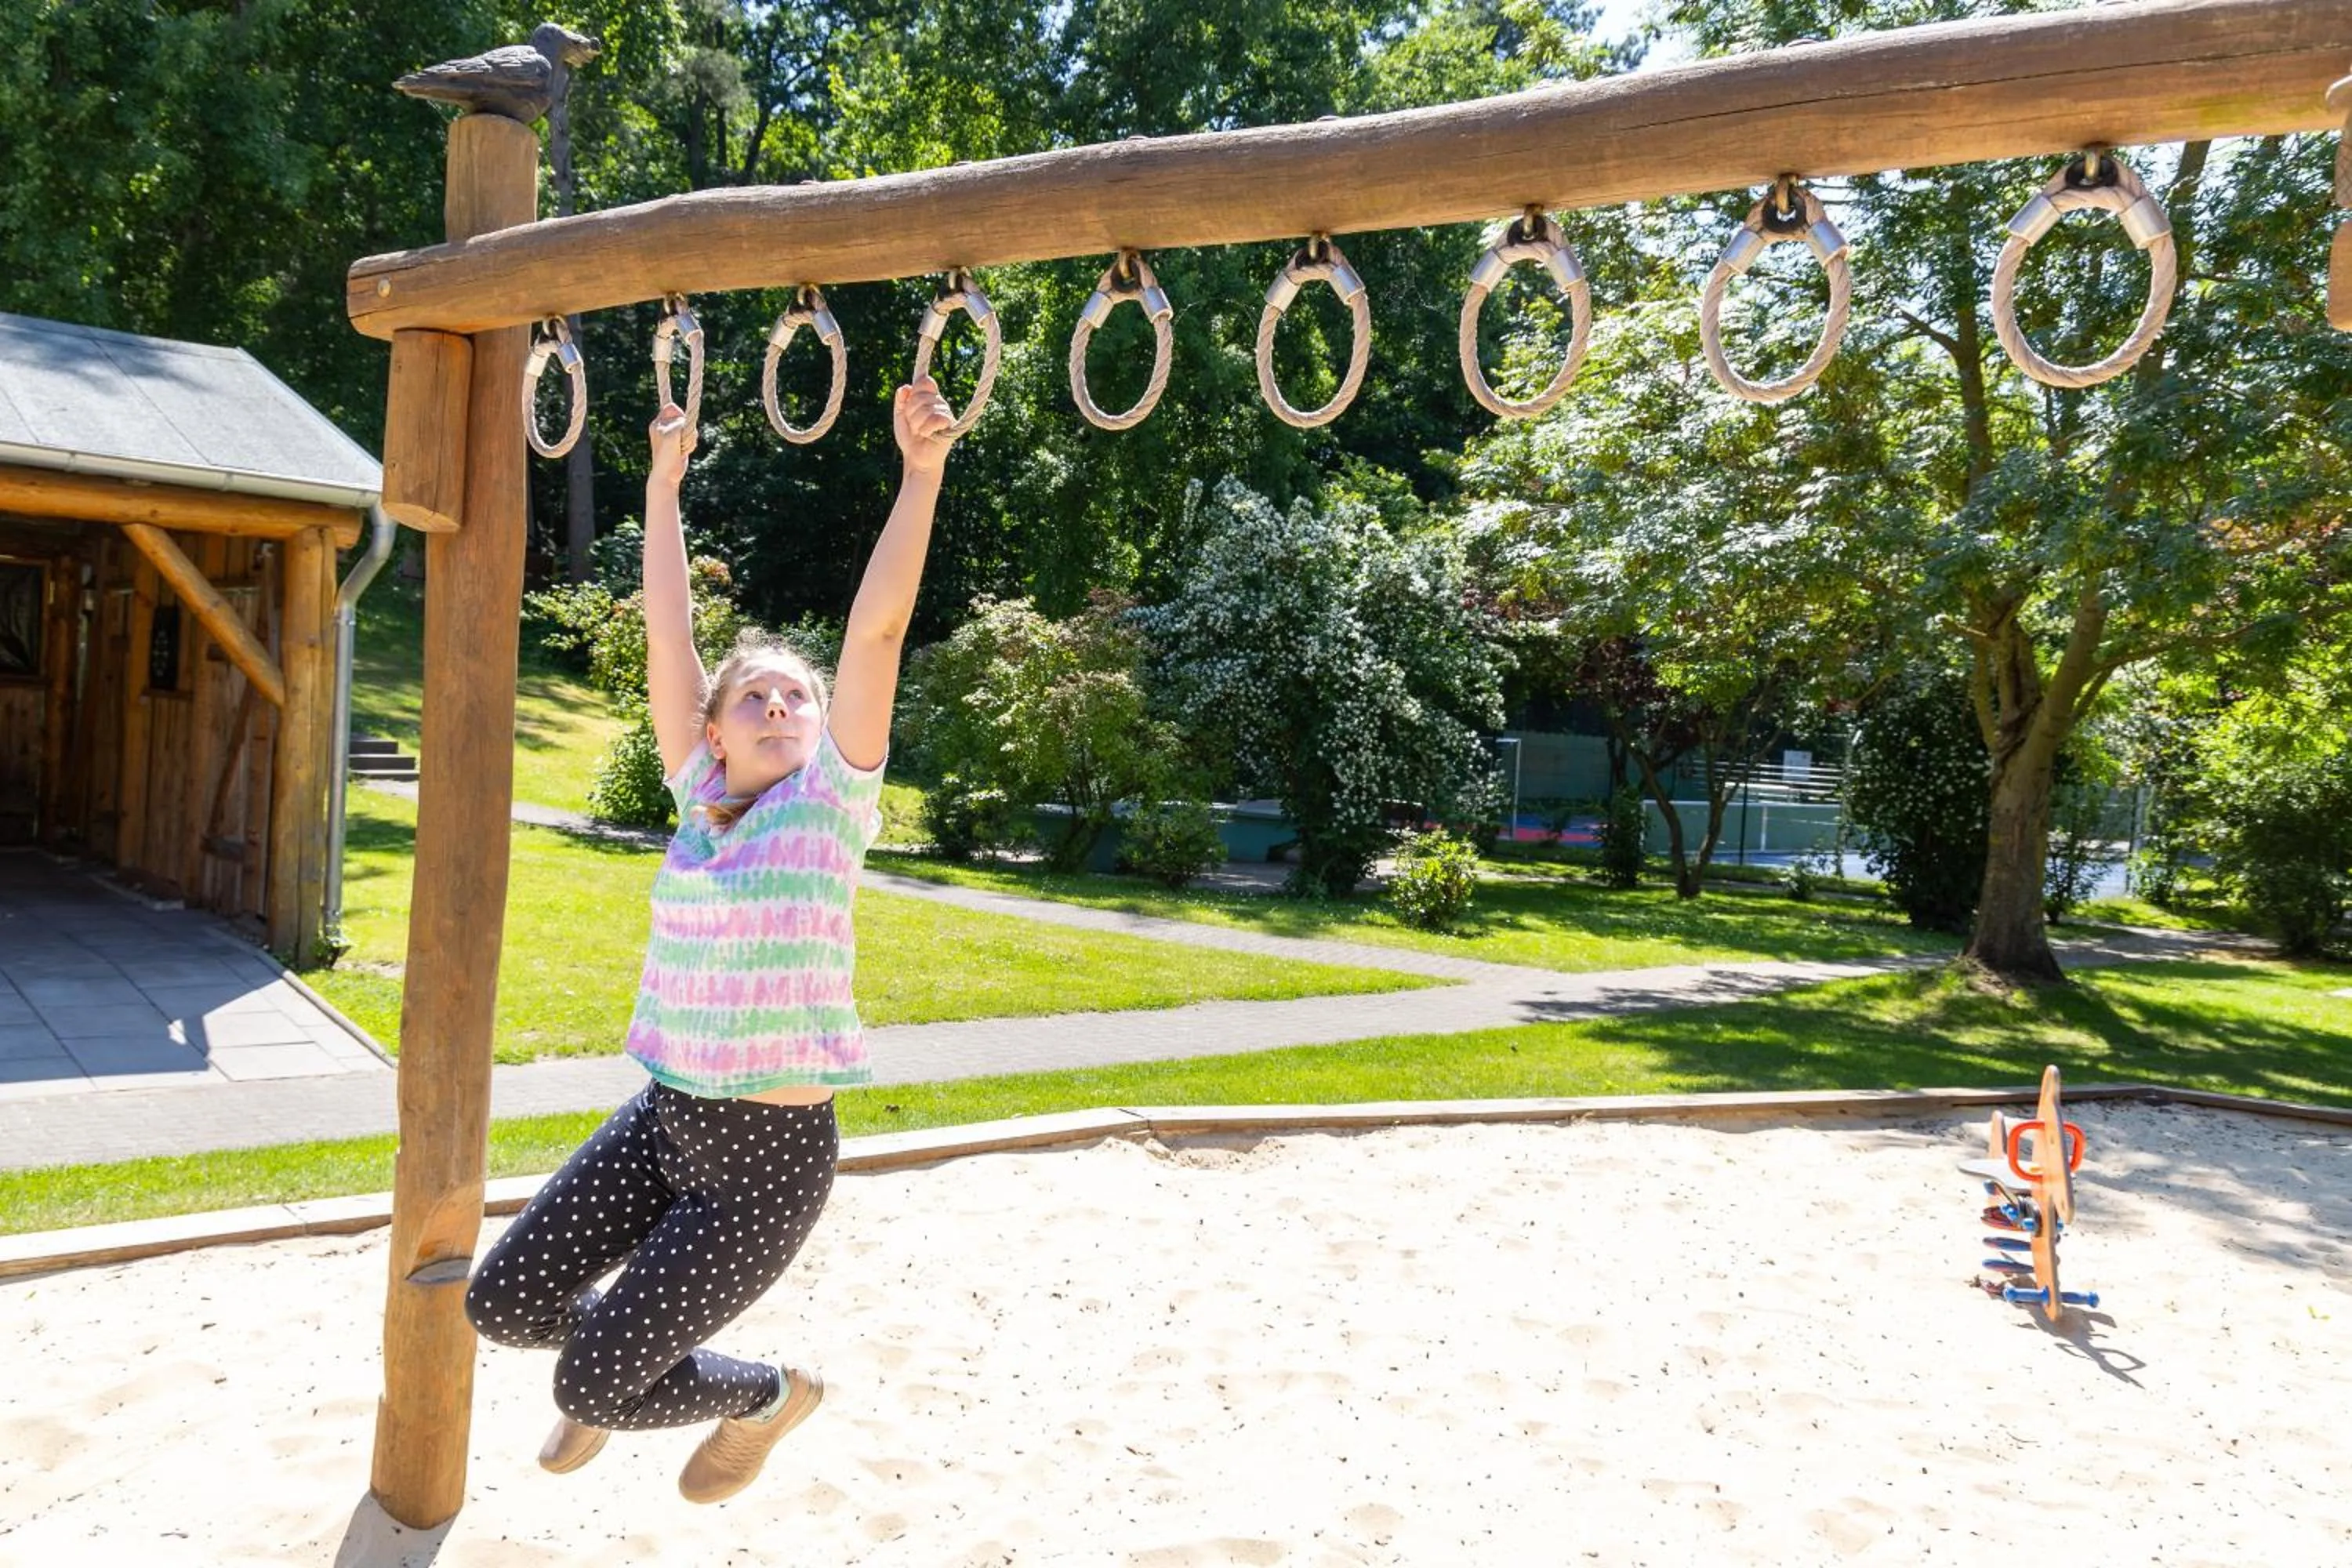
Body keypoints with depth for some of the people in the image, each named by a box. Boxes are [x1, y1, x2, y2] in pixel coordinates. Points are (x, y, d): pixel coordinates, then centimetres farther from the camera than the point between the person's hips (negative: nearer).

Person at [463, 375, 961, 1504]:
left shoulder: (834, 798, -8)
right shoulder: (701, 795, 4)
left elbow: (877, 626, -16)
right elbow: (667, 635, 5)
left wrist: (921, 471, -22)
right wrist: (663, 486, 6)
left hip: (770, 1154, -5)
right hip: (662, 1119, 5)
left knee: (593, 1383, -4)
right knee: (501, 1305, 6)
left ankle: (765, 1397, 25)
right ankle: (624, 1341, 37)